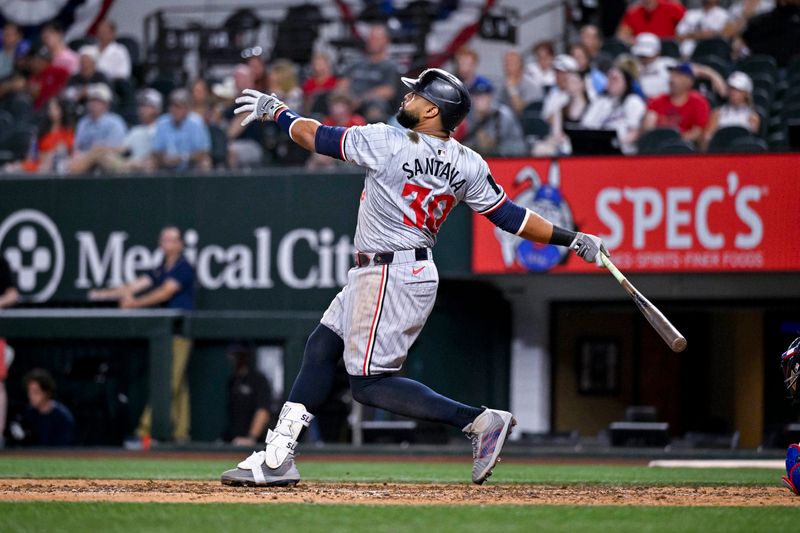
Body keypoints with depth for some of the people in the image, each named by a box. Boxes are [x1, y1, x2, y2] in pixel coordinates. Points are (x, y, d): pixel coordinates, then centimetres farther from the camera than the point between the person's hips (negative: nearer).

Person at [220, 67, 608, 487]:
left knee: (369, 384, -7)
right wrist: (574, 239, 9)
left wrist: (276, 110, 13)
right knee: (321, 349, 12)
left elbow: (314, 136, -5)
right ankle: (277, 459, 13)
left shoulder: (386, 142, -16)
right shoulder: (467, 165, 3)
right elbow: (511, 217, 1)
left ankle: (478, 421, -12)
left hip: (389, 275, -9)